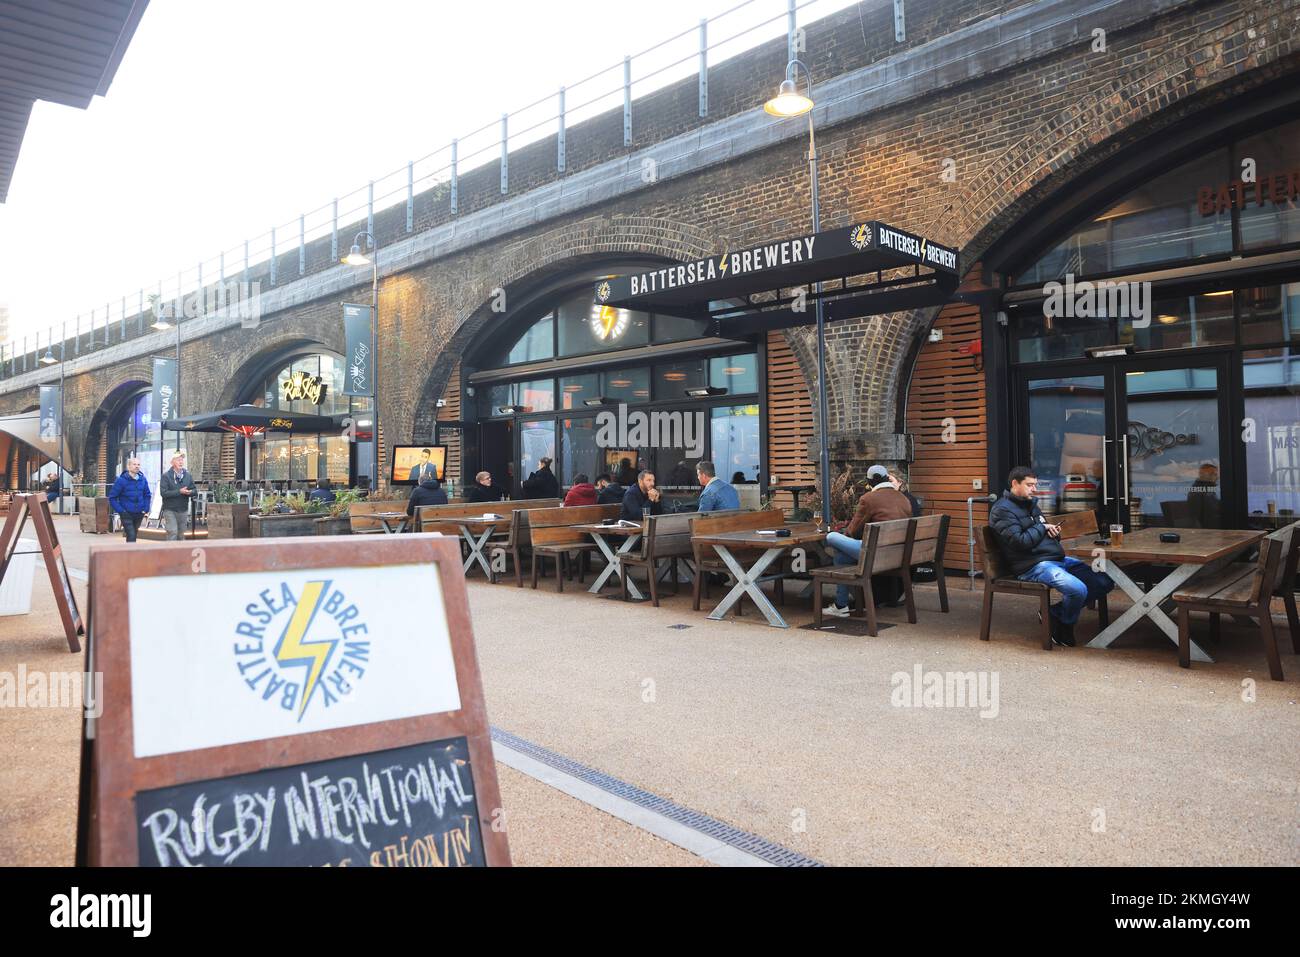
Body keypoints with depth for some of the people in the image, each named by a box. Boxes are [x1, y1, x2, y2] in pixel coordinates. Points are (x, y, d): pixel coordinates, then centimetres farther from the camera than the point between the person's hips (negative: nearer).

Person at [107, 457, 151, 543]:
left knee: (134, 535, 16)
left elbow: (147, 495, 14)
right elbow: (112, 497, -7)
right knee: (131, 536, -13)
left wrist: (145, 509, 4)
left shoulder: (143, 480, 2)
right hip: (127, 514, -5)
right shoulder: (121, 480, -11)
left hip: (139, 514, 5)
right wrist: (120, 510, -12)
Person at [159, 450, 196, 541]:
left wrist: (189, 492, -18)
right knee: (173, 533, -11)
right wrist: (179, 491, -24)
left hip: (183, 509, 5)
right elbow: (164, 492, -17)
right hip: (170, 510, -4)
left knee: (181, 534, 12)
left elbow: (193, 491, 6)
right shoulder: (166, 476, -7)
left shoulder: (188, 475, 6)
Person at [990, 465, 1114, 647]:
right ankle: (1065, 625, 2)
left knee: (1105, 582, 1)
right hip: (1032, 566, -10)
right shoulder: (1002, 510, -8)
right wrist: (1042, 528, -5)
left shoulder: (1031, 504, 20)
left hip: (1057, 558, 10)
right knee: (1078, 589, -29)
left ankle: (1055, 612, 7)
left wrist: (1054, 533, 3)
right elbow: (1019, 542, -20)